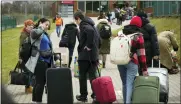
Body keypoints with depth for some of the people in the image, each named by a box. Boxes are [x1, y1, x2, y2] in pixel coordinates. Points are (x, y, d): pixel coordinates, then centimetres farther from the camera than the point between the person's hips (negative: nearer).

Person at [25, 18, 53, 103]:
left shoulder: (45, 34, 20)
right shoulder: (35, 32, -7)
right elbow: (36, 33, -33)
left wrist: (53, 56, 25)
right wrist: (41, 27, -15)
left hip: (46, 61, 9)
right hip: (40, 61, -9)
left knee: (39, 82, 14)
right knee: (40, 82, -8)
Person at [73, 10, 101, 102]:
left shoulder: (83, 25, -13)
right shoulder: (91, 25, 15)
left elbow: (90, 31, -34)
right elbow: (98, 38, 20)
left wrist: (89, 46, -27)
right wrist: (95, 48, 17)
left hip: (84, 55, -8)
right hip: (94, 55, 8)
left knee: (82, 76, 5)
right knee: (93, 75, 10)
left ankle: (83, 96, 11)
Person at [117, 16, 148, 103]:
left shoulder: (122, 33, 12)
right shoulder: (138, 36, -2)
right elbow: (141, 54, -4)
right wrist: (144, 69, -1)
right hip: (132, 62, -5)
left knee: (124, 83, 15)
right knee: (129, 84, -7)